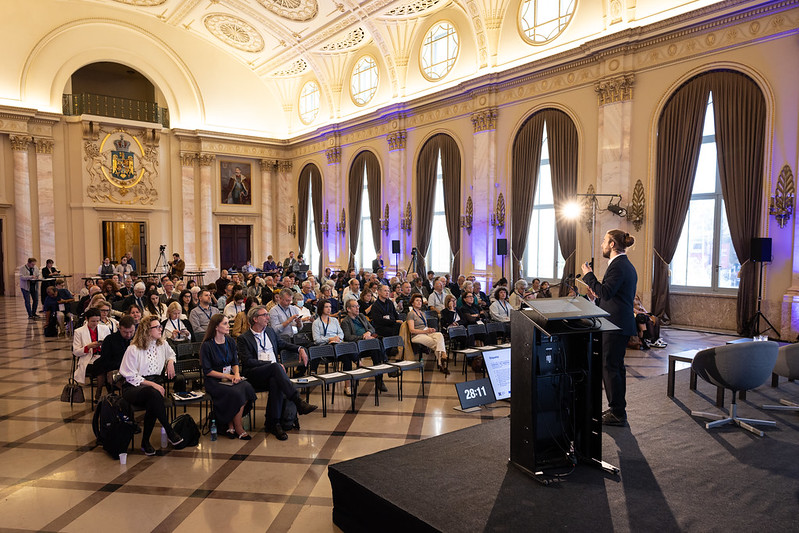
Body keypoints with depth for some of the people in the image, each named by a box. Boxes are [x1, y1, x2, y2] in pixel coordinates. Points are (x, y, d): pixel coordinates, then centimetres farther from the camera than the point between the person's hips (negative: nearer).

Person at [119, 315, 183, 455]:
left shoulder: (162, 344, 11)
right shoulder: (133, 349, -7)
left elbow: (171, 354, 34)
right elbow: (131, 376, -10)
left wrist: (170, 361, 10)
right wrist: (152, 384, -21)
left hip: (155, 382, 4)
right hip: (134, 387, -4)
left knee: (153, 403, -33)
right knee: (153, 393, -39)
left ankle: (145, 442, -16)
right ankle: (170, 432, -29)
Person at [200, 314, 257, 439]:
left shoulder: (231, 342, 10)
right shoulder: (207, 345, -7)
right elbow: (207, 371, -7)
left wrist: (236, 374, -8)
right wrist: (226, 376, -14)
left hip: (230, 378, 5)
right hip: (214, 381, -5)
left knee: (247, 387, -25)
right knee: (236, 394, -30)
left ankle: (231, 426, -14)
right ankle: (238, 428, -12)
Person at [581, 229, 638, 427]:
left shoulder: (617, 266, -16)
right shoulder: (627, 265, 17)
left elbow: (605, 292, -24)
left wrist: (589, 275, -14)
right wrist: (597, 294, 24)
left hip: (615, 324, -11)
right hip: (622, 323, 11)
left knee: (609, 367, -5)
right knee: (616, 366, 16)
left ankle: (617, 414, 2)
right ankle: (618, 409, 26)